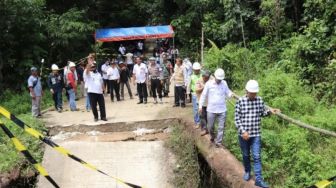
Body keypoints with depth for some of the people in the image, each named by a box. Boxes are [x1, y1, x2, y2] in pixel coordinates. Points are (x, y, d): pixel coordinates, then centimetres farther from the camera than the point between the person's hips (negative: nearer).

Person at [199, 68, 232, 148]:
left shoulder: (224, 83, 1)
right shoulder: (209, 84, -6)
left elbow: (228, 93, 9)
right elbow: (204, 95, -1)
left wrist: (231, 94, -14)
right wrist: (200, 106, -3)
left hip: (222, 110, 1)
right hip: (211, 110, -1)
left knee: (221, 127, 2)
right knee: (210, 126, 11)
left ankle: (218, 142, 11)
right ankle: (212, 137, 39)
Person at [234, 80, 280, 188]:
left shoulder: (259, 100, -1)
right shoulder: (240, 101, -11)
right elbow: (237, 118, -10)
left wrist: (269, 111, -6)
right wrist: (243, 131, -18)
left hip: (256, 134, 1)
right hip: (243, 134, -1)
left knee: (257, 157, 1)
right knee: (246, 155, 16)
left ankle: (258, 179, 7)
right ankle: (247, 172, 38)